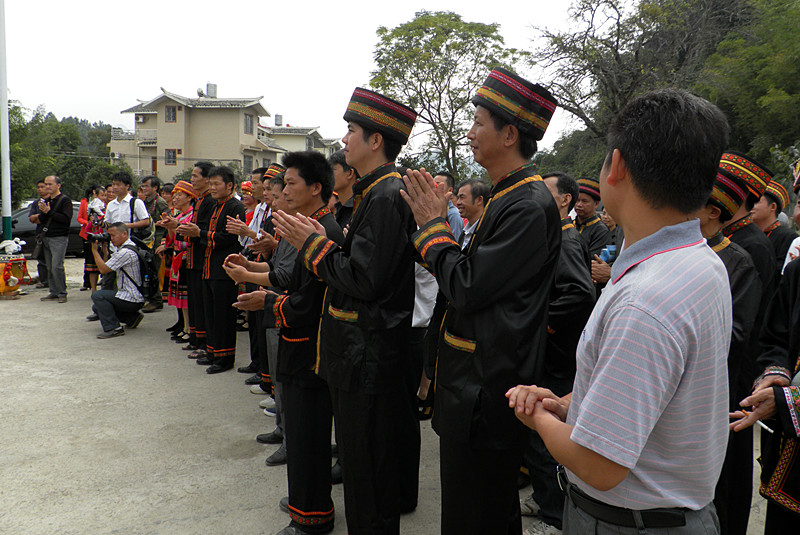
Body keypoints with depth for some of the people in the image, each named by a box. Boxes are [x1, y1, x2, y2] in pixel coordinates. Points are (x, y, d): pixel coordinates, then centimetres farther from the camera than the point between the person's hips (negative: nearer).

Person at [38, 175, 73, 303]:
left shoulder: (65, 200, -4)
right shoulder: (46, 200, 19)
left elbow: (66, 219, -15)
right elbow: (41, 219, 16)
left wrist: (49, 212, -15)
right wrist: (42, 211, -5)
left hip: (59, 238, -7)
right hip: (46, 237, 8)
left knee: (57, 266, -15)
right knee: (50, 268, 8)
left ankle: (62, 293, -7)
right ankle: (54, 292, 14)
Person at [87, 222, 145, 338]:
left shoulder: (126, 252, -21)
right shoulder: (125, 248, 13)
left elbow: (103, 269, -18)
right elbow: (108, 266, 21)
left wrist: (94, 250, -7)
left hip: (132, 300, -11)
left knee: (98, 296, -17)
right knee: (96, 308, 19)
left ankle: (113, 328, -16)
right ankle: (132, 317, 16)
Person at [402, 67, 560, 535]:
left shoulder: (530, 206, -21)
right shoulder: (508, 196, 11)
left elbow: (467, 289, -24)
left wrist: (432, 224, -12)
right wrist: (440, 221, 5)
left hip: (487, 386, -10)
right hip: (478, 376, 10)